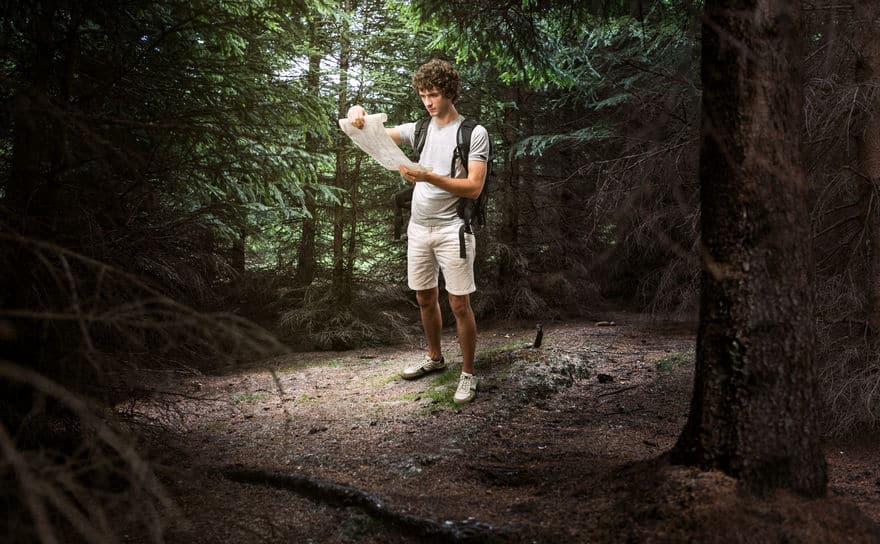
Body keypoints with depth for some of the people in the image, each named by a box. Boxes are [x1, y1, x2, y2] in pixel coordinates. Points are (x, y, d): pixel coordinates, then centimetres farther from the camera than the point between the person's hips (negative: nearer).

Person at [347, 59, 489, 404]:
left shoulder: (474, 133, -6)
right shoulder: (419, 129, 10)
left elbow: (474, 188, -13)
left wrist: (430, 177, -25)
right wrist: (358, 118, -13)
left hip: (452, 230, -5)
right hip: (418, 228, 5)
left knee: (459, 305, -3)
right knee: (425, 299, 15)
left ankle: (468, 375, 8)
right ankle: (434, 358, 33)